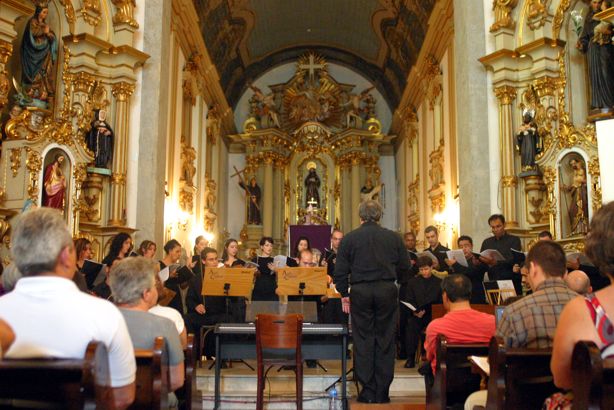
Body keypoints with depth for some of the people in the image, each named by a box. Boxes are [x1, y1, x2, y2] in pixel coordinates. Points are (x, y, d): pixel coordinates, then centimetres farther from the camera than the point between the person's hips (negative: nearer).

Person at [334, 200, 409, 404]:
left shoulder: (349, 238, -1)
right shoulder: (393, 237, 2)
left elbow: (340, 271, -1)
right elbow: (404, 267, 7)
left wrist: (344, 295, 9)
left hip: (360, 292, -1)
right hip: (387, 291, 1)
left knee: (363, 341, 7)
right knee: (385, 341, 7)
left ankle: (368, 392, 9)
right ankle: (382, 393, 11)